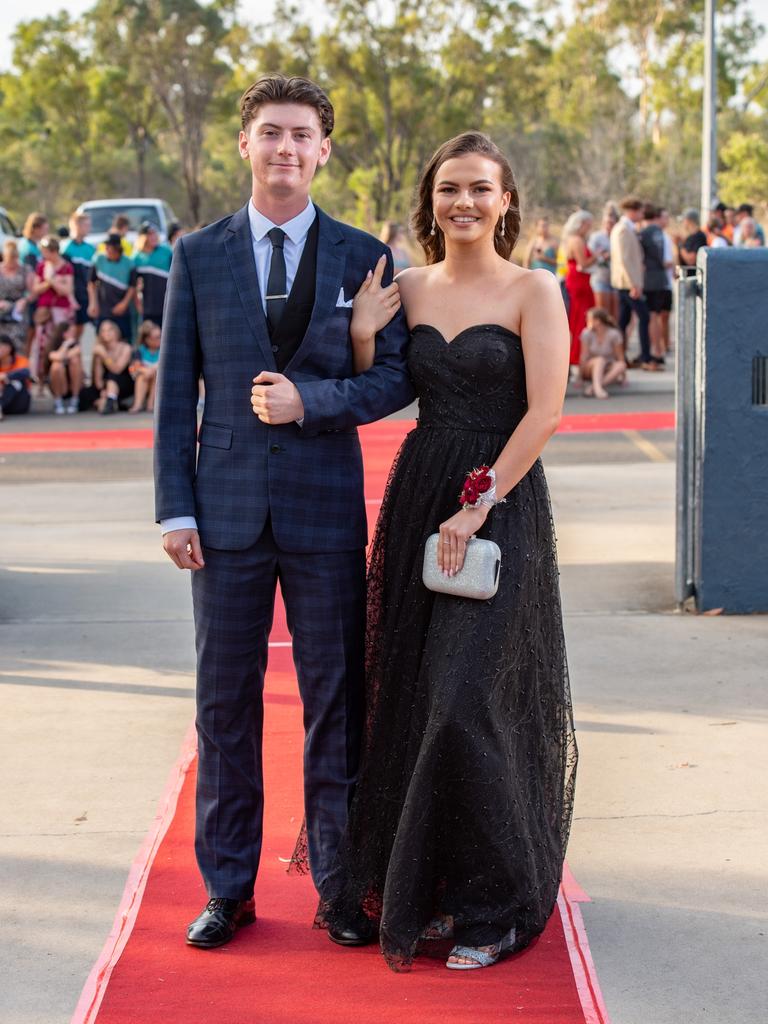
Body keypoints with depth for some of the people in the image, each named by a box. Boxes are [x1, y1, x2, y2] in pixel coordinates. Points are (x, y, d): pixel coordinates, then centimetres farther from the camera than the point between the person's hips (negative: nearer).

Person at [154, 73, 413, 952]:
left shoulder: (363, 257, 4)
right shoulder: (198, 256, 5)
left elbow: (396, 376, 1)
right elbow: (175, 390, 4)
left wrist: (311, 400, -16)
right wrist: (174, 508, -2)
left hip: (327, 512, 0)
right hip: (227, 513, 1)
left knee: (336, 700, 6)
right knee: (224, 703, 7)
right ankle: (227, 888, 18)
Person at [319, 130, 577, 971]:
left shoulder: (533, 291, -5)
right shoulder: (408, 288, 9)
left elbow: (545, 411, -11)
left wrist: (479, 505, -16)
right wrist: (363, 332, -6)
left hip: (500, 502, -5)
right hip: (417, 496, 5)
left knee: (466, 701, -10)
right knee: (413, 698, 7)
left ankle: (497, 906, 5)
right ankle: (434, 887, 21)